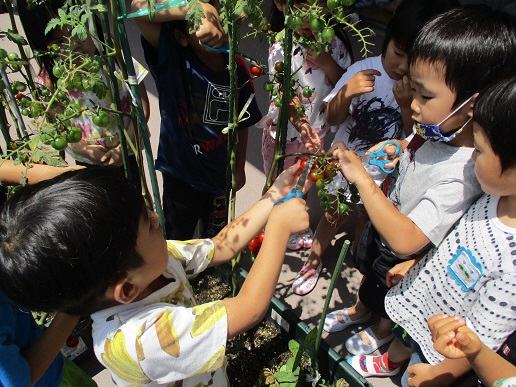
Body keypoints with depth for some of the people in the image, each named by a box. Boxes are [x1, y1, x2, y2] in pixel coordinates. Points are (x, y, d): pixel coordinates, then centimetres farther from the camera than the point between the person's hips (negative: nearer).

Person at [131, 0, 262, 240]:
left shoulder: (237, 69, -10)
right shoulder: (171, 58, -19)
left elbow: (241, 125, 1)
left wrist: (240, 169, 8)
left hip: (221, 176, 3)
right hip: (181, 175, -3)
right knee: (178, 240, 21)